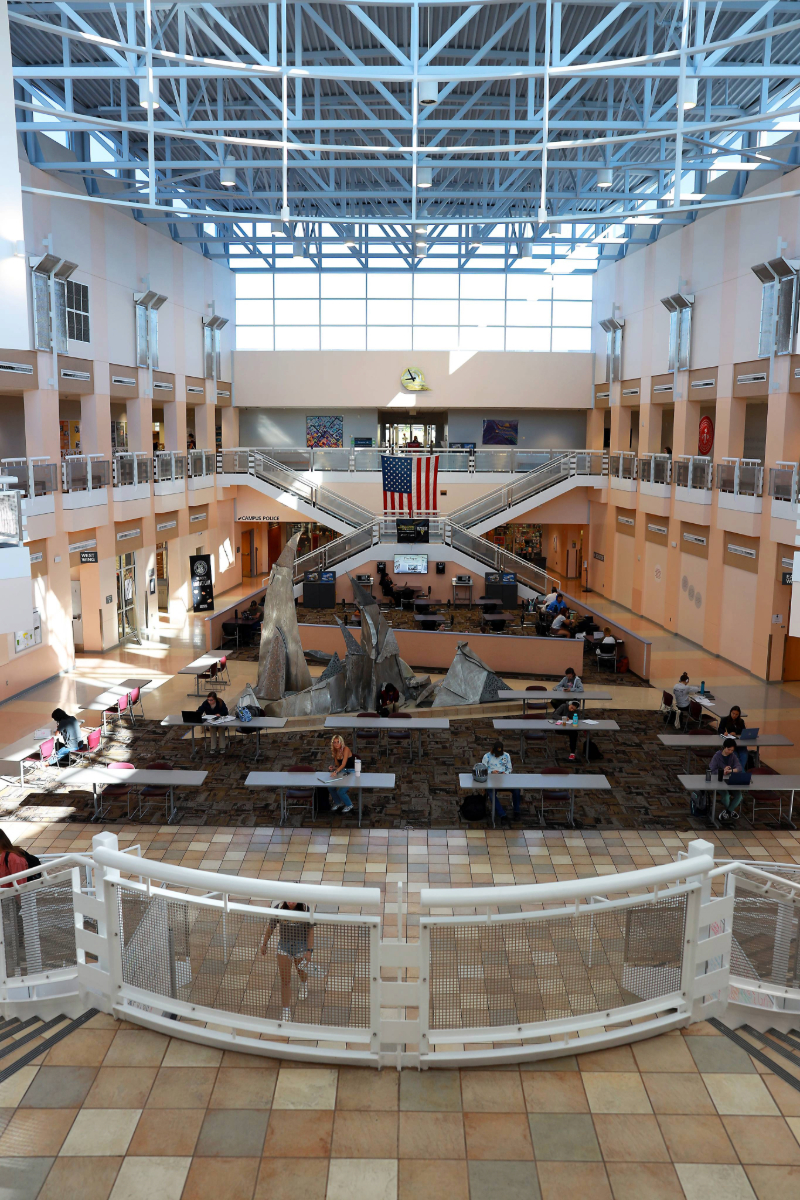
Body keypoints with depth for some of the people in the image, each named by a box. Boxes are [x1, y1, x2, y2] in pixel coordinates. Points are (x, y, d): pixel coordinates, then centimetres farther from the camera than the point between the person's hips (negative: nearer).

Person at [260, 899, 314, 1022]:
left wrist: (309, 951, -14)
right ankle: (285, 1010, 11)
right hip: (284, 946, 0)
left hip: (301, 946, 0)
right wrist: (264, 944, 8)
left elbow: (310, 931, -11)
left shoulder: (305, 909, -18)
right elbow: (271, 927, 0)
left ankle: (304, 984, 59)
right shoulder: (279, 909, -15)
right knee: (285, 980, -1)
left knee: (302, 974, 23)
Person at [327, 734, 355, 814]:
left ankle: (349, 805, 8)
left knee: (340, 791, -22)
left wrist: (336, 772, -42)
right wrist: (333, 767, -9)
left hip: (351, 772, -7)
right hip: (342, 771, 7)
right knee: (330, 787, -14)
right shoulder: (335, 751, 4)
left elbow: (344, 764, -28)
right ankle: (338, 803, 13)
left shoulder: (346, 749, -18)